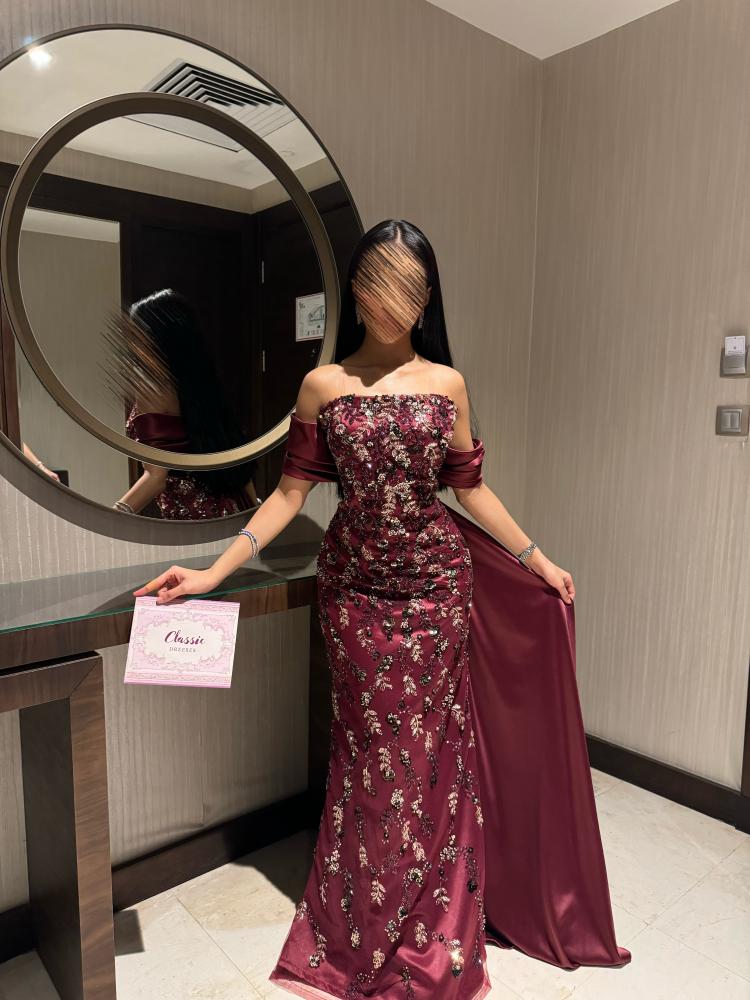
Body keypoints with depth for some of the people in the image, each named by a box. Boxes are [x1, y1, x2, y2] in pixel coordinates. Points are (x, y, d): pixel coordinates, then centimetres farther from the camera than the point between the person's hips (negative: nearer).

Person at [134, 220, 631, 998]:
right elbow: (291, 493, 0)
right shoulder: (322, 386, 1)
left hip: (437, 588, 0)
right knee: (371, 754, 11)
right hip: (355, 591, 0)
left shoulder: (447, 384, 3)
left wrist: (539, 562, 10)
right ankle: (363, 933, 35)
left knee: (430, 751, 9)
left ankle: (436, 932, 33)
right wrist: (212, 573, -6)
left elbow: (471, 490, 8)